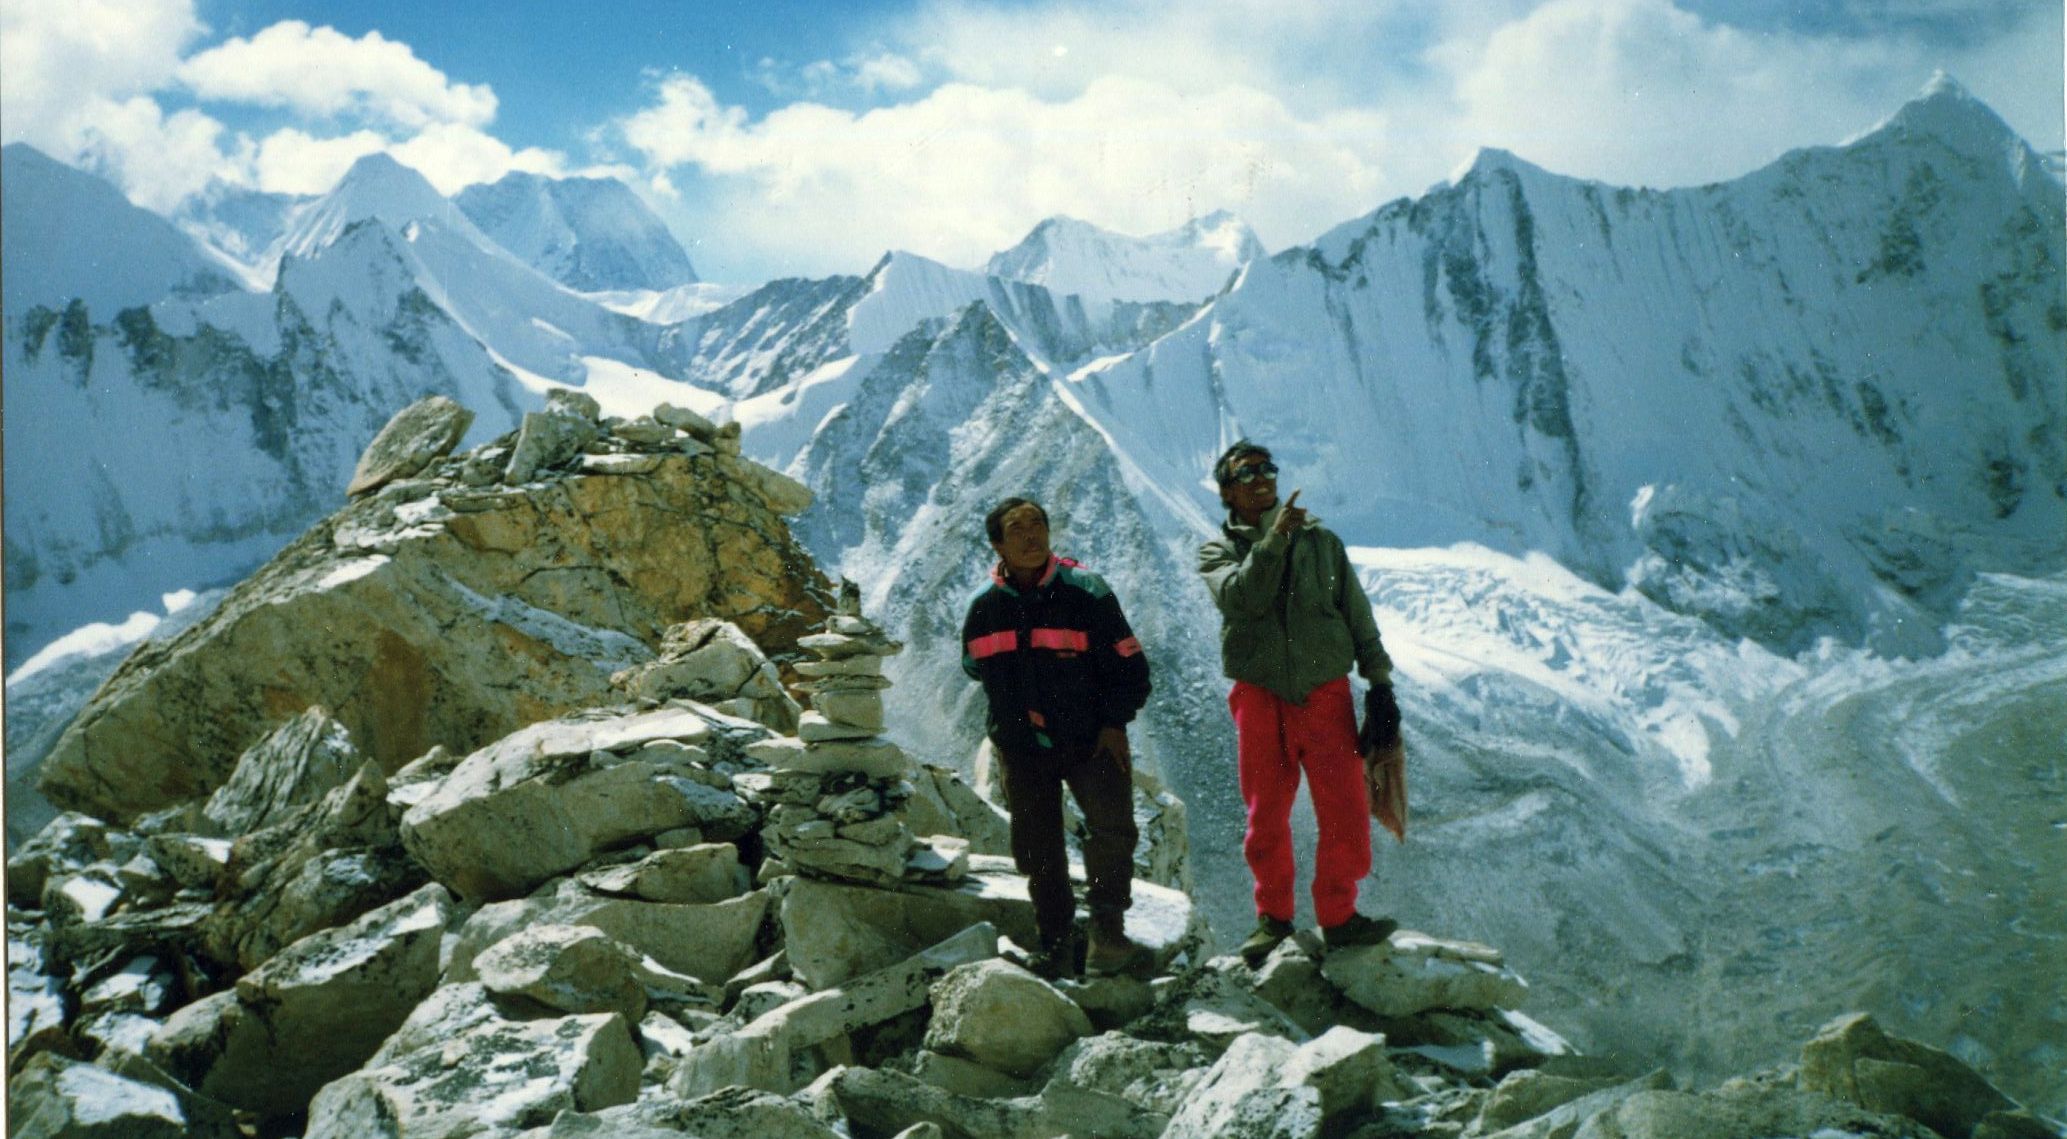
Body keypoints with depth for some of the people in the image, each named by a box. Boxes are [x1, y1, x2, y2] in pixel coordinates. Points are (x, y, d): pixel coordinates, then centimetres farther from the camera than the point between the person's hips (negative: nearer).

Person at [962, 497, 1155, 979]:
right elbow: (975, 667, 19)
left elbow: (1129, 663, -3)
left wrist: (1115, 722, -9)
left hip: (1092, 741, -3)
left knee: (1113, 830, -17)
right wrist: (1010, 720, 11)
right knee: (1037, 849, 8)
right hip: (1021, 747, 3)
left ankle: (1107, 935, -8)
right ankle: (1055, 944, 20)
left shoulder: (1085, 592, -8)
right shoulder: (985, 607, 1)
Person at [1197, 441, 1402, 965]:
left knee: (1346, 809, -5)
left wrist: (1378, 678, 6)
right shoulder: (1218, 551, 6)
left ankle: (1338, 916, 9)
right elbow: (1243, 597, -15)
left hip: (1325, 693, 1)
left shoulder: (1321, 541, 10)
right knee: (1266, 814, 5)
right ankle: (1274, 917, 20)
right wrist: (1274, 539, -21)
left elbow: (1357, 614, 12)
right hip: (1259, 697, -1)